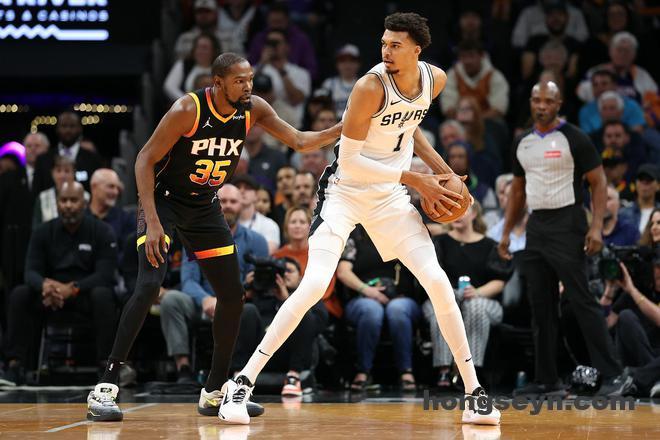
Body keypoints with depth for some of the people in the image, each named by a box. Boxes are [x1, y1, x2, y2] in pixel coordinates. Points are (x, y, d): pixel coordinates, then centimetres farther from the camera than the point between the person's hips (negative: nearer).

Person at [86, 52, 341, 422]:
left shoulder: (254, 109, -9)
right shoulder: (188, 110, -25)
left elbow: (300, 142, -4)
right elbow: (145, 160, -21)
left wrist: (341, 131, -22)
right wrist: (152, 222, -29)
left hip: (205, 207, 7)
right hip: (164, 198, -7)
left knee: (233, 294, 5)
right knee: (150, 285, -24)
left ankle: (215, 391, 18)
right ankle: (105, 387, -22)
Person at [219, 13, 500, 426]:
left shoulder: (435, 79, -4)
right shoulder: (371, 86, -24)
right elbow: (349, 161, -23)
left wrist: (437, 164, 6)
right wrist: (414, 179, -22)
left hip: (391, 196, 5)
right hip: (346, 191, -5)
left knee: (438, 283, -3)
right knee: (314, 284, -19)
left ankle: (474, 392, 7)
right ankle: (243, 382, -11)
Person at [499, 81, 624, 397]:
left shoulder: (573, 139, -7)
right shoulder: (522, 143, 12)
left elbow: (598, 183, -8)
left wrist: (596, 226, -19)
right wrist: (506, 233, 15)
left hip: (567, 225, -7)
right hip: (536, 226, 7)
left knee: (581, 301, -10)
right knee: (541, 307, 7)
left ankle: (611, 374, -7)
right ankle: (547, 381, 12)